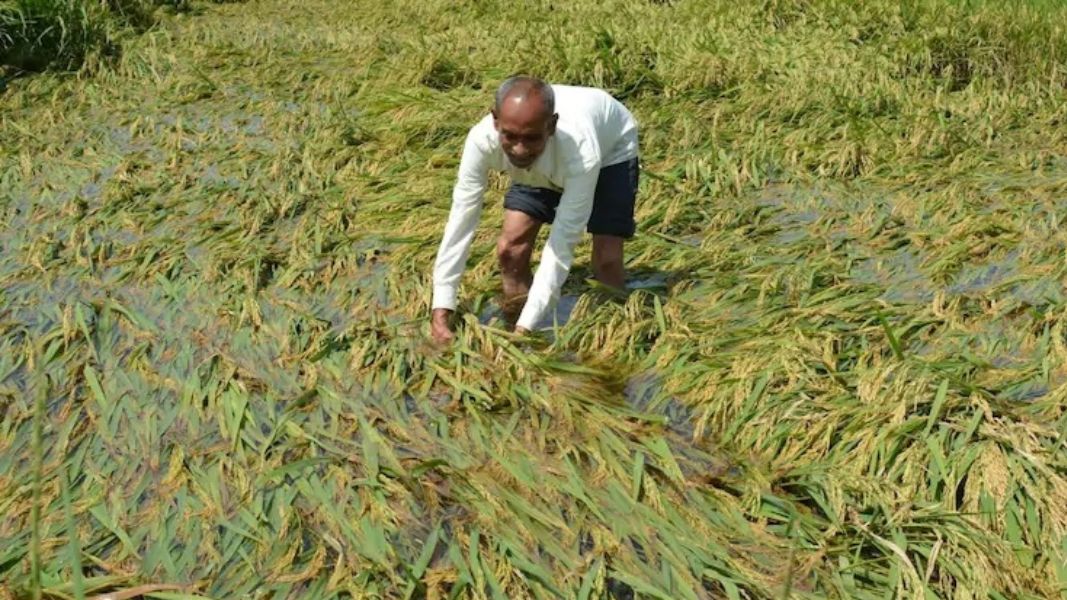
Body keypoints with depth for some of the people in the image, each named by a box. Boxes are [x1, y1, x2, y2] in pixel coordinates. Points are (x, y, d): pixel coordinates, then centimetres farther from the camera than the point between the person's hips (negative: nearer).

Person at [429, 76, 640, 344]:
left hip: (610, 151, -3)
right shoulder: (483, 139, -38)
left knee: (606, 261, -18)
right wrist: (441, 306, -38)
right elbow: (460, 220, -33)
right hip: (543, 166, 4)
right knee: (510, 250, -7)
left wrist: (526, 326, -47)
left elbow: (562, 247, -42)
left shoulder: (581, 152, -47)